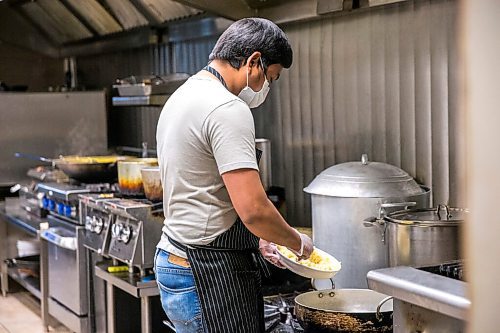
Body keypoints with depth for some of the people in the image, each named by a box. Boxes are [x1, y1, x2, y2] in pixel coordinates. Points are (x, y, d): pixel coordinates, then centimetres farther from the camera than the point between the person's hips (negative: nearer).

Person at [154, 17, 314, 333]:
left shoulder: (181, 97, 14)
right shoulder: (228, 109, -18)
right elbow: (253, 209, -24)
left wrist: (256, 240, 19)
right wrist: (297, 241, -5)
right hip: (209, 278, -10)